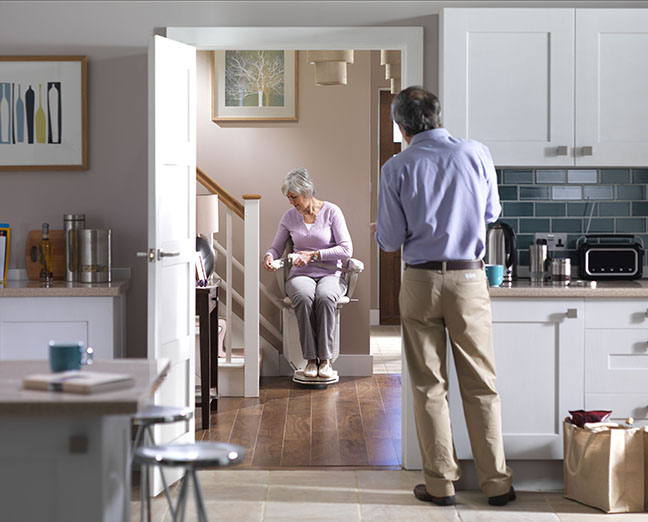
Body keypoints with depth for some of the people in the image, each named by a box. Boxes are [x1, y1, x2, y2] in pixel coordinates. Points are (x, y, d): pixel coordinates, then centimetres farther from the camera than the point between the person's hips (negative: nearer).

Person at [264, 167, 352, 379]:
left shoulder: (331, 212, -1)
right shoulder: (289, 216, 10)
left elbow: (346, 249, -7)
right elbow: (276, 247, 20)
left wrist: (314, 255, -14)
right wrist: (269, 256, -5)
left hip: (331, 274, -2)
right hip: (301, 275, 2)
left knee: (324, 297, -38)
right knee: (304, 298, -36)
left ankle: (325, 359, -30)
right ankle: (311, 359, -30)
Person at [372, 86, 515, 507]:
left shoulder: (397, 168, -5)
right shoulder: (477, 154, 0)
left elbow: (391, 240, -3)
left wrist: (379, 232, 20)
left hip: (421, 281, -1)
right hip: (469, 280, 1)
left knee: (429, 386, 8)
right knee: (481, 384, 8)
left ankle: (441, 483, 12)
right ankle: (497, 483, 11)